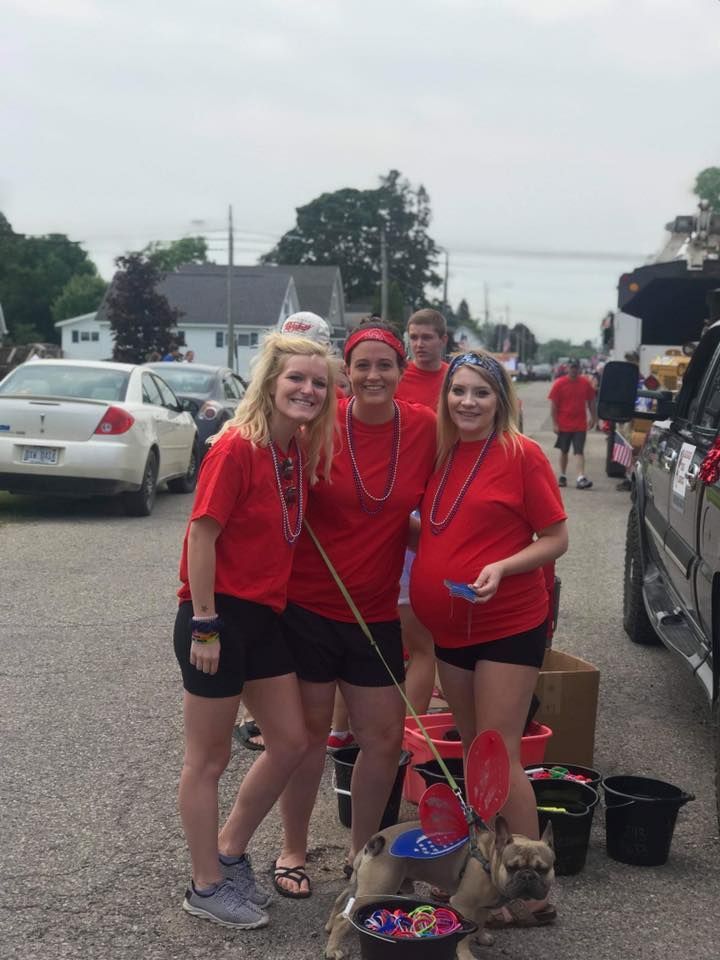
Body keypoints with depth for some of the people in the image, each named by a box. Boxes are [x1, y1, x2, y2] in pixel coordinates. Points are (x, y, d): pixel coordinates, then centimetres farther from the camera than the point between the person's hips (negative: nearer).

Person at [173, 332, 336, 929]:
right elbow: (202, 534, -18)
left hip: (265, 614, 8)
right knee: (210, 758, 6)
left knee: (291, 742, 15)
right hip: (219, 617, -8)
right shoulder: (237, 447, -18)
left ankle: (230, 853, 33)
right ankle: (207, 887, 23)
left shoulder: (302, 449, 5)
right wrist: (204, 624, -18)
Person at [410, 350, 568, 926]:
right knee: (472, 749, 15)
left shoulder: (522, 454, -11)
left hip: (509, 625, -6)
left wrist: (501, 569, -23)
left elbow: (556, 539, -10)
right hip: (449, 626, 7)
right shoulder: (441, 454, 7)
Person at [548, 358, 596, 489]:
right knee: (564, 451, 11)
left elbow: (591, 401, 12)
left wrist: (592, 418, 7)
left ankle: (581, 478, -15)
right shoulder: (559, 383, -4)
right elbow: (553, 404, -4)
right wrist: (555, 423, -8)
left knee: (579, 451, -6)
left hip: (580, 425, 1)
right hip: (564, 424, -1)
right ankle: (563, 476, 24)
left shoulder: (585, 383, 3)